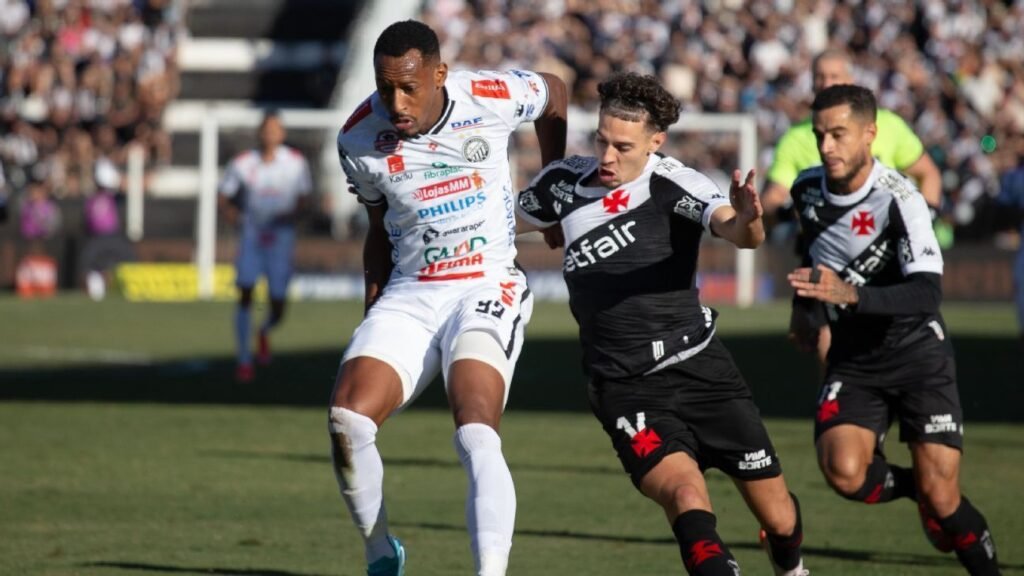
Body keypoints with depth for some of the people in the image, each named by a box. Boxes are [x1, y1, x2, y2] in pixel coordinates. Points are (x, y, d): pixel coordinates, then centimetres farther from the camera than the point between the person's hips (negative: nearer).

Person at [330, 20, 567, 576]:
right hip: (409, 295, 3)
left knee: (477, 438, -25)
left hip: (487, 286, -3)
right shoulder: (359, 139, -5)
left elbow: (553, 92, 12)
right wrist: (374, 296, 7)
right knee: (346, 420, -17)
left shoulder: (492, 97, -12)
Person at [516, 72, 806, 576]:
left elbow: (739, 231, -31)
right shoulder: (564, 183, 1)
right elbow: (513, 221, 23)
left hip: (701, 368, -1)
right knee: (686, 494, -28)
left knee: (779, 519, 7)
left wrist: (745, 223, -54)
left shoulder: (674, 184, -12)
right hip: (626, 388, 1)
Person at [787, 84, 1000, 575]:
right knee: (844, 473, -21)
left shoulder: (899, 200, -21)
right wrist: (805, 302, 29)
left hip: (918, 355, -4)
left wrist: (850, 294, -44)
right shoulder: (807, 189, -2)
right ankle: (916, 490, 11)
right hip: (853, 361, 4)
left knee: (941, 496, -11)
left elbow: (927, 293, -32)